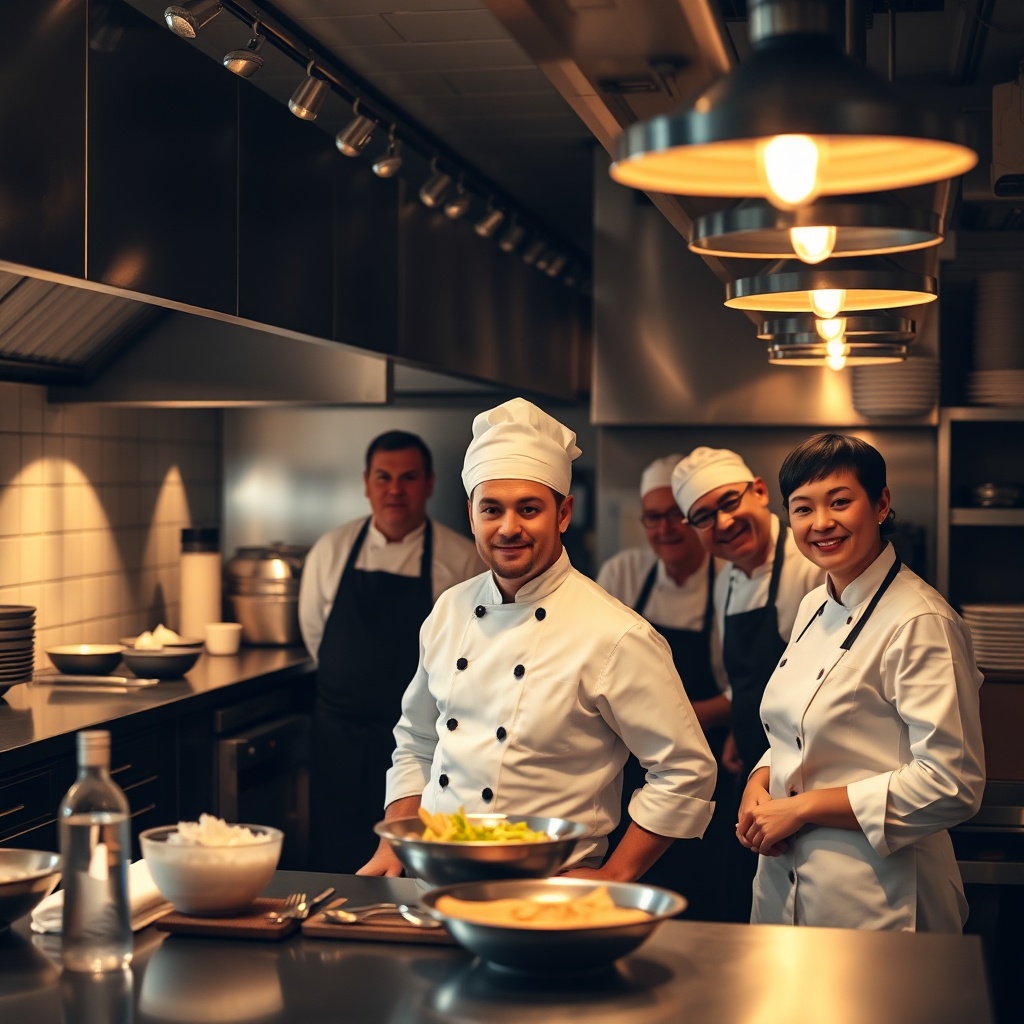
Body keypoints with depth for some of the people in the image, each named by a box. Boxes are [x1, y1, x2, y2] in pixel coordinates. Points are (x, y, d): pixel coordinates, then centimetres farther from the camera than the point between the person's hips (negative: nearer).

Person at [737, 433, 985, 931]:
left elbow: (951, 784, -22)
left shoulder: (920, 622, -17)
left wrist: (802, 806, -19)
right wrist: (758, 786, -3)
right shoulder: (814, 608, 8)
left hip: (876, 902, -8)